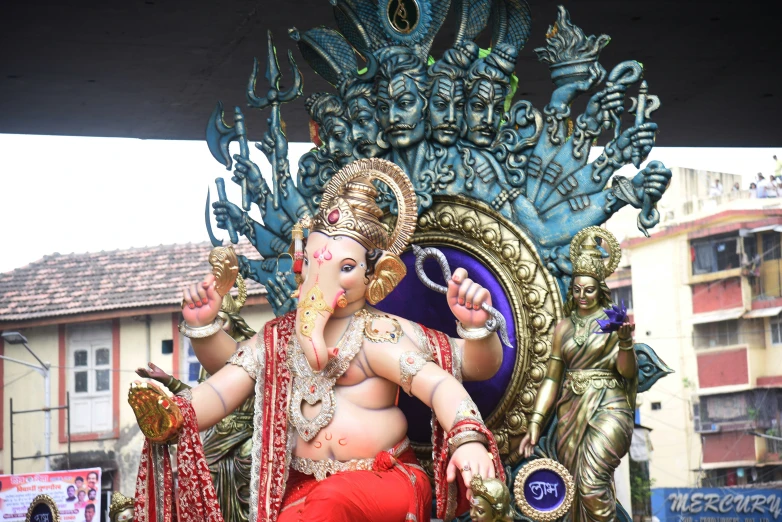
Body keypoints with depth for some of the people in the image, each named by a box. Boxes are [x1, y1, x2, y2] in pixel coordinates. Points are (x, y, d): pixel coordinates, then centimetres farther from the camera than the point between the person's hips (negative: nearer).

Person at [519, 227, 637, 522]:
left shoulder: (613, 322, 2)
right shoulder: (564, 327, 12)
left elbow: (627, 371, -9)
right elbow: (551, 378, 10)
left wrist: (625, 342, -28)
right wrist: (535, 424, 2)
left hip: (607, 408, -4)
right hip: (571, 410, 4)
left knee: (592, 483, -22)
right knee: (576, 489, 3)